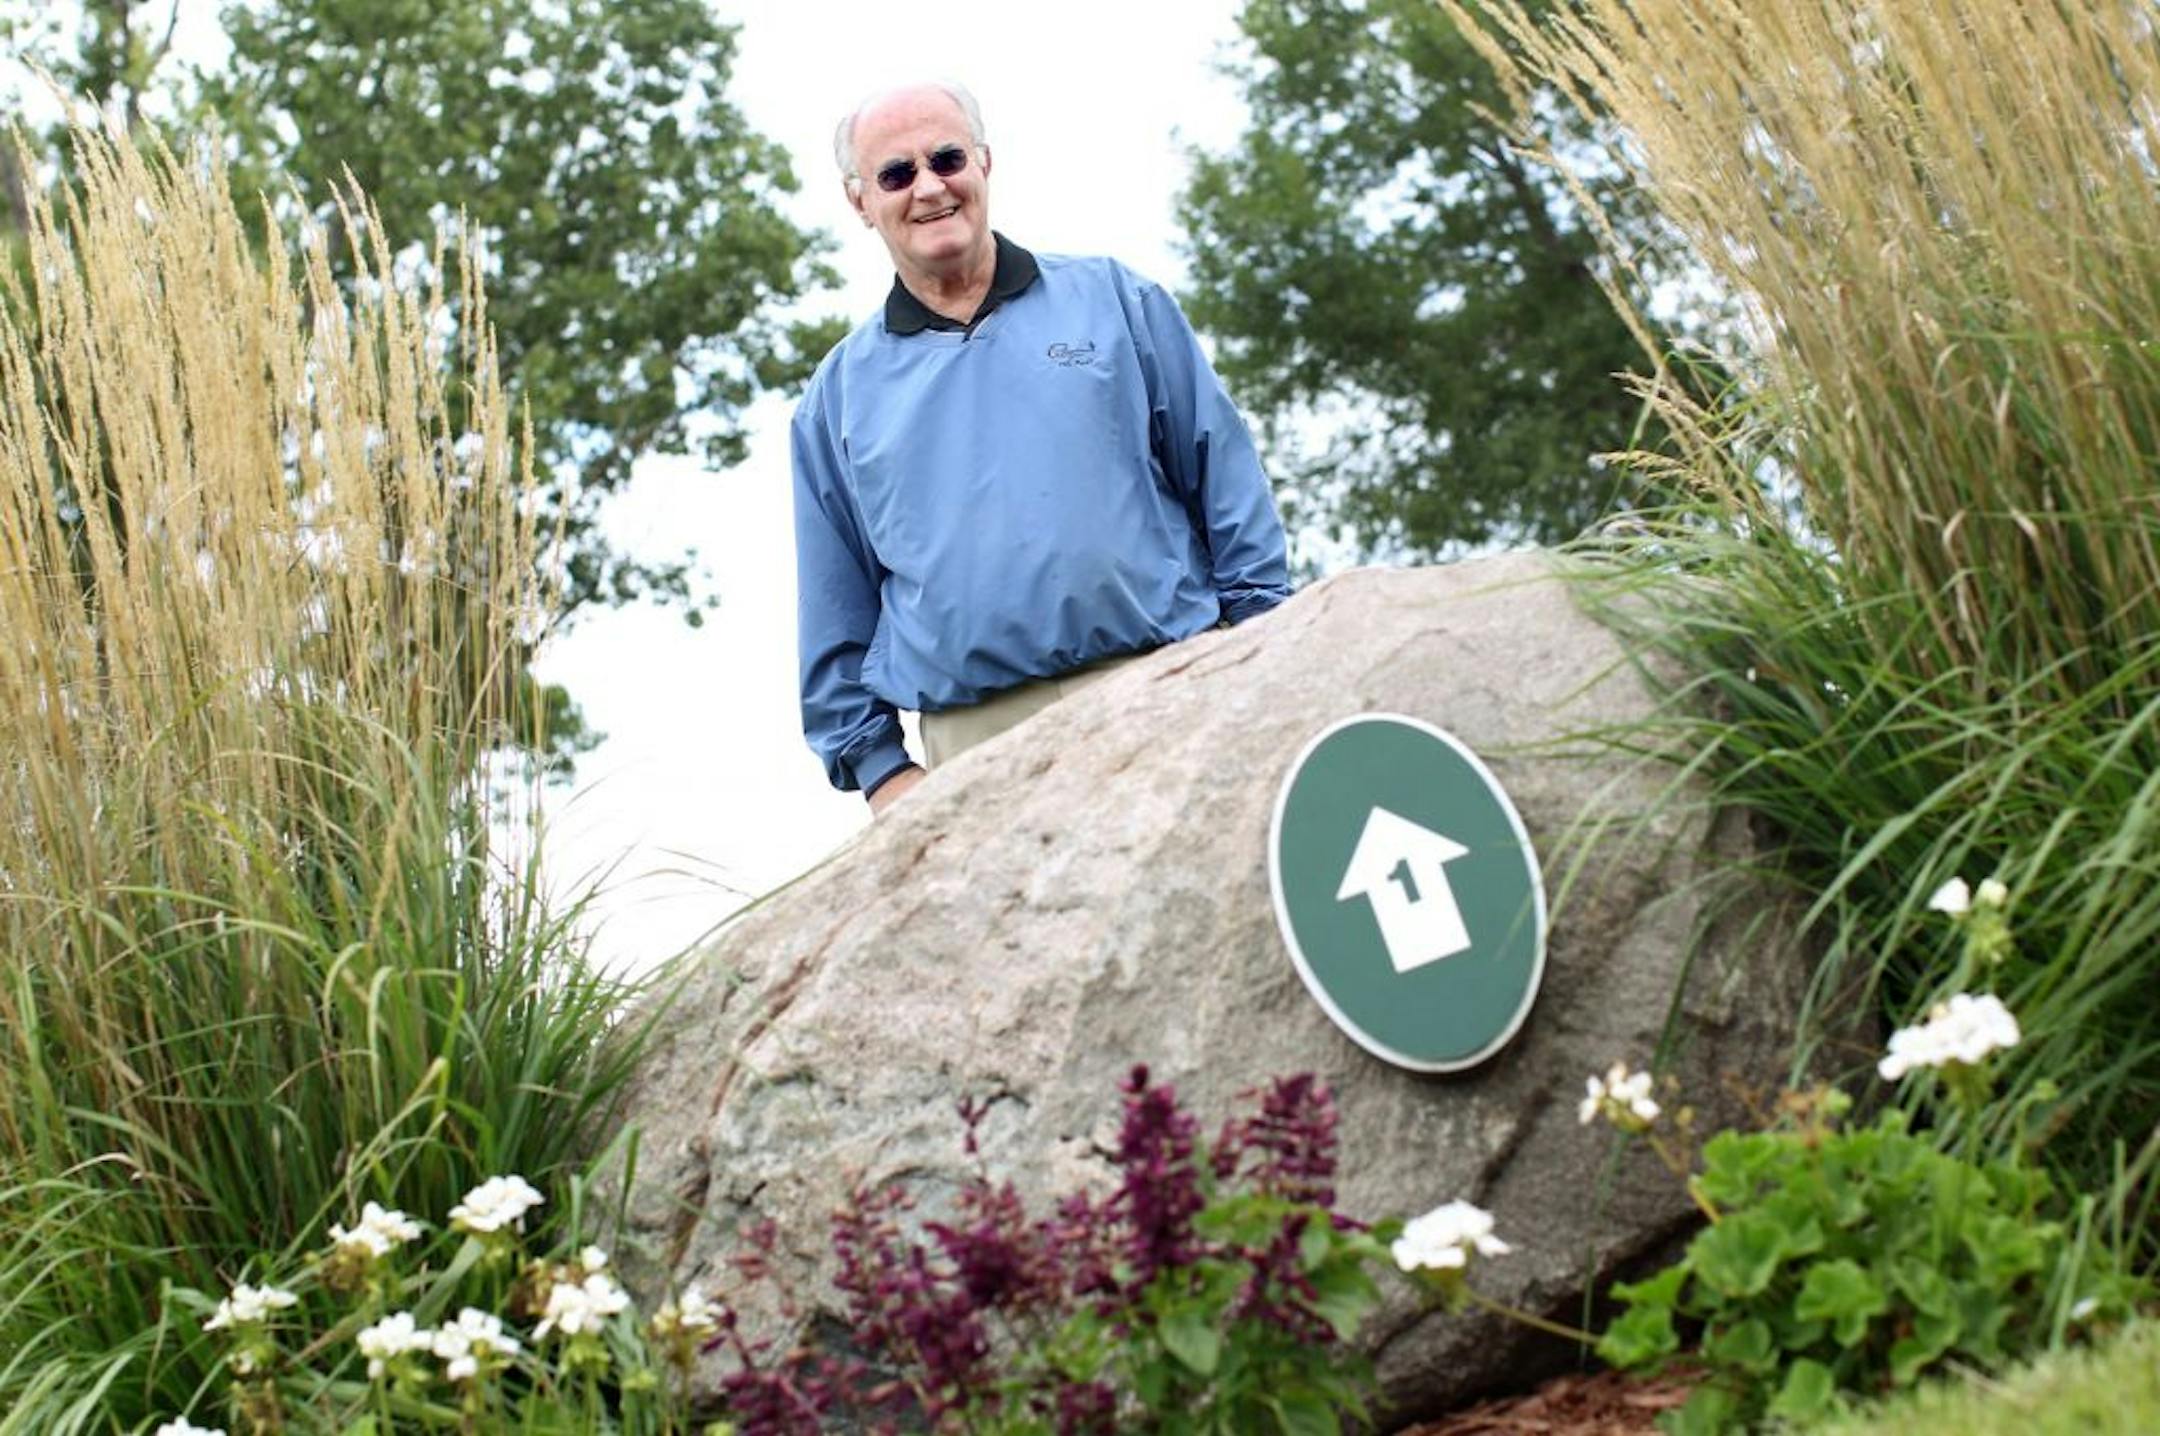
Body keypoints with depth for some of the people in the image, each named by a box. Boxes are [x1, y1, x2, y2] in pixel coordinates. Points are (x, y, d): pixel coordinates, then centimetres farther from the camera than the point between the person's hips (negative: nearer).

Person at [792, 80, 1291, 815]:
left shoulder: (1116, 301, 13)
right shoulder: (838, 395, 15)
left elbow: (1226, 485, 11)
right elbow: (835, 617, 15)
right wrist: (877, 765, 6)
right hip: (975, 750, 1)